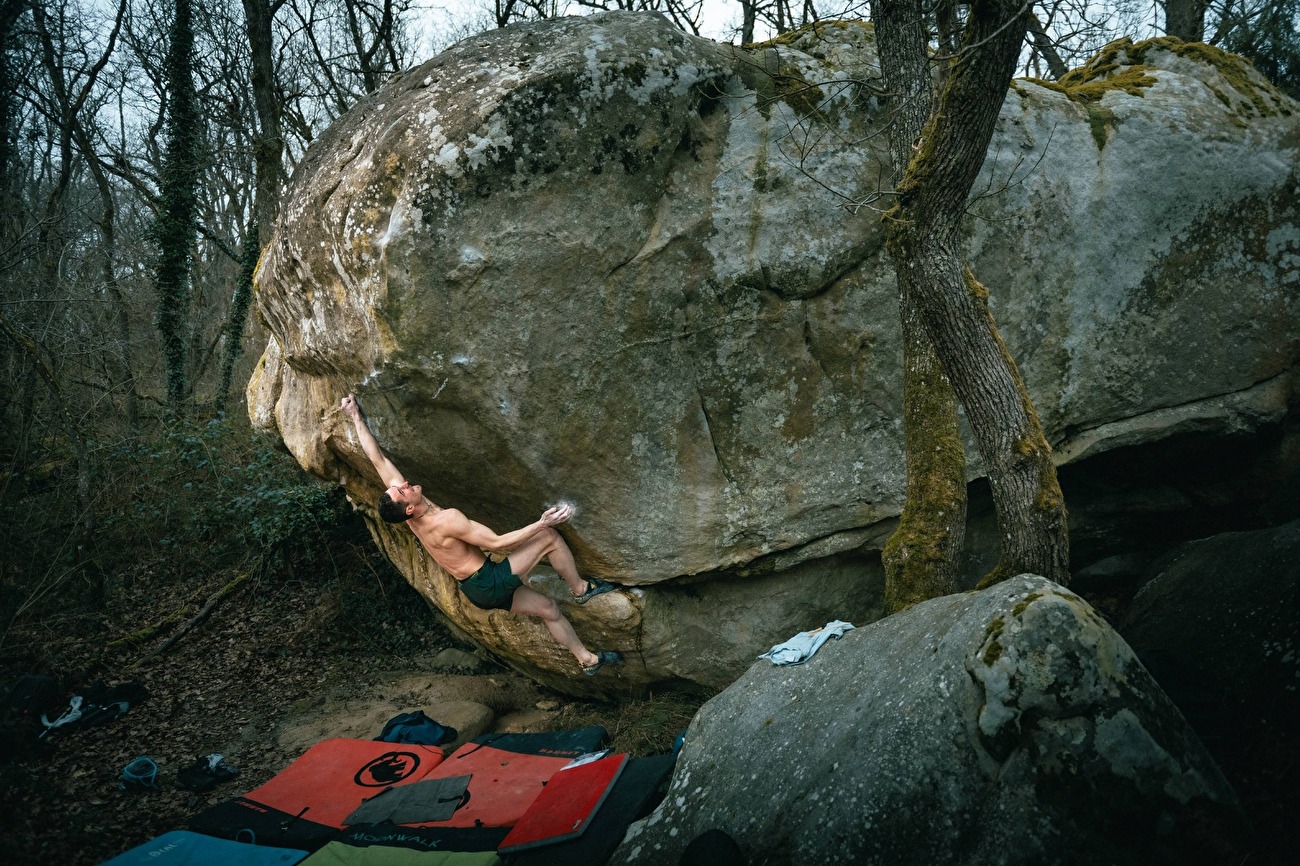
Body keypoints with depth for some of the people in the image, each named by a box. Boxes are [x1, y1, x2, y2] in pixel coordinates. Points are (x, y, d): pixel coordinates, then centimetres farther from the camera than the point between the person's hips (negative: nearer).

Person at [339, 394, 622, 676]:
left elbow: (377, 458, 1)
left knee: (547, 608, 19)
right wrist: (541, 524, -21)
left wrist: (356, 417, 7)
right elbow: (497, 543, -23)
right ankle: (580, 589, 12)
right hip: (490, 582, -8)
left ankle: (586, 659, 29)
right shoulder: (447, 519, -27)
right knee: (549, 537, -6)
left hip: (475, 590, 8)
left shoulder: (405, 512, -5)